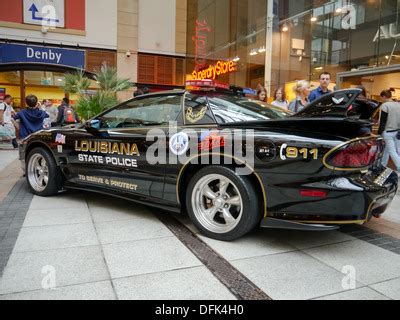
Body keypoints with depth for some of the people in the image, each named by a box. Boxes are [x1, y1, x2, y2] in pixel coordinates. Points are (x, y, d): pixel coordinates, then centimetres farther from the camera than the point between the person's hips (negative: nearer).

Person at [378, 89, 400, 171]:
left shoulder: (385, 105, -14)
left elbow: (383, 121, -14)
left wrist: (379, 134, -8)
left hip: (388, 132, -7)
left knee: (392, 152, -4)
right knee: (386, 149, 17)